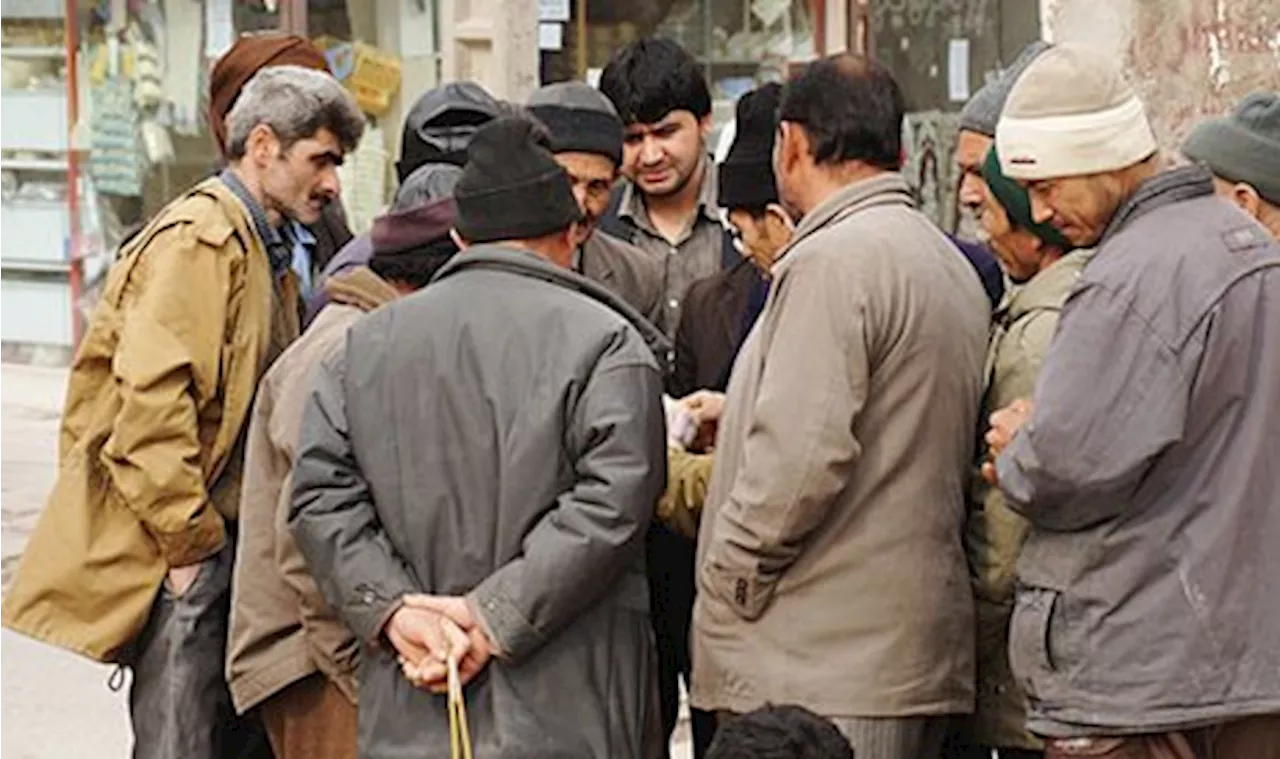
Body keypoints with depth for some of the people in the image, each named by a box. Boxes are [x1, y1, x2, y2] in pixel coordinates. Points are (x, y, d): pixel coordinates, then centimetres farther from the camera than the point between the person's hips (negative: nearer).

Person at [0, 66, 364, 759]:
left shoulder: (264, 253, 19)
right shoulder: (199, 240, -13)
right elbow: (151, 397, -22)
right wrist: (188, 542, -19)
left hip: (224, 548, 10)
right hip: (179, 558, -10)